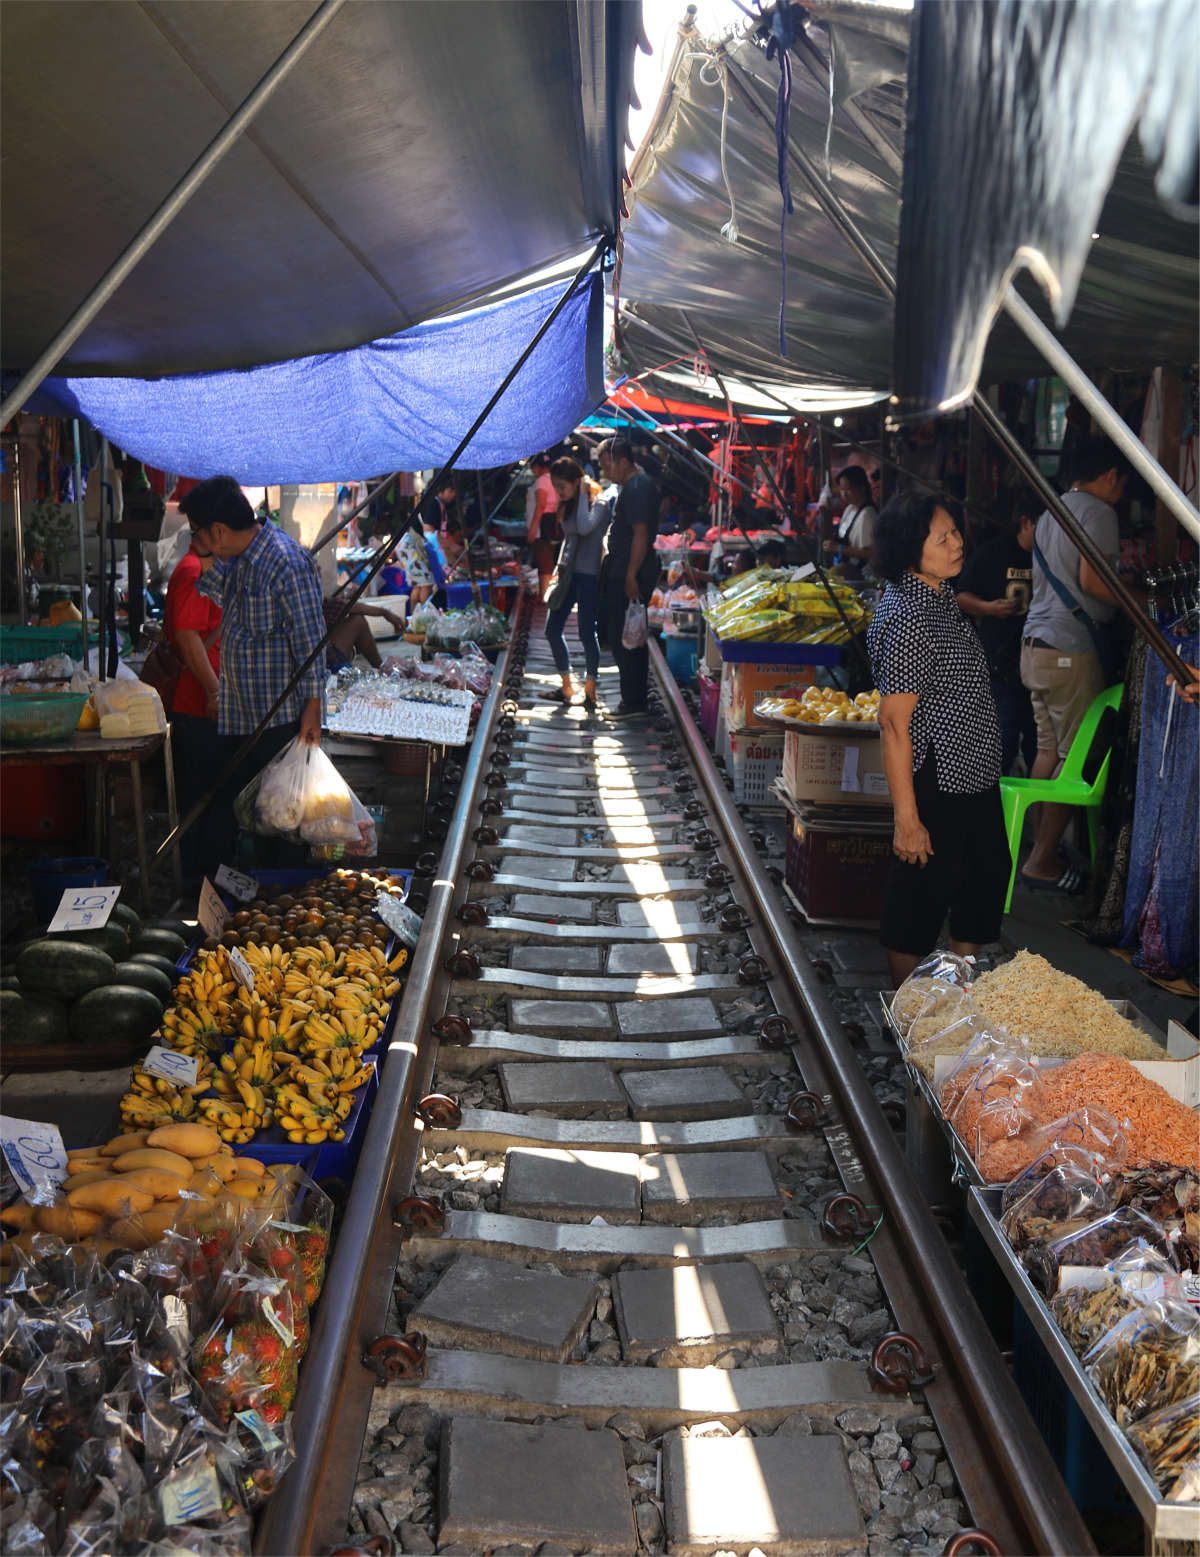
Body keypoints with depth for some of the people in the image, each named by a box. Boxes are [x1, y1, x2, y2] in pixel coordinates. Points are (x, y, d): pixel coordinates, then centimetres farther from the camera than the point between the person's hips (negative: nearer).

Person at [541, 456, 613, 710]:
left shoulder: (599, 502, -11)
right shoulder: (568, 506, 13)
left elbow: (585, 527, -29)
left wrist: (583, 494, -19)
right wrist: (560, 570, 15)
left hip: (588, 574, -8)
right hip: (568, 572, 8)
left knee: (586, 632, -5)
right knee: (552, 630, 5)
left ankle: (590, 690, 8)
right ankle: (567, 688, 16)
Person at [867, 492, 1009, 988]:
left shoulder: (941, 597, 8)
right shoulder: (906, 616, -23)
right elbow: (894, 722, -25)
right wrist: (907, 820, -25)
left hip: (976, 779, 10)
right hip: (935, 784, -10)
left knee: (987, 878, 21)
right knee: (920, 896, 4)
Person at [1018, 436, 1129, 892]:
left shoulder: (1051, 511, 19)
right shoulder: (1098, 512, -10)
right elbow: (1091, 580, -21)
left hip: (1034, 644, 9)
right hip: (1071, 649, -9)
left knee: (1049, 749, 13)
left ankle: (1040, 845, 17)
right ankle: (1042, 862, -2)